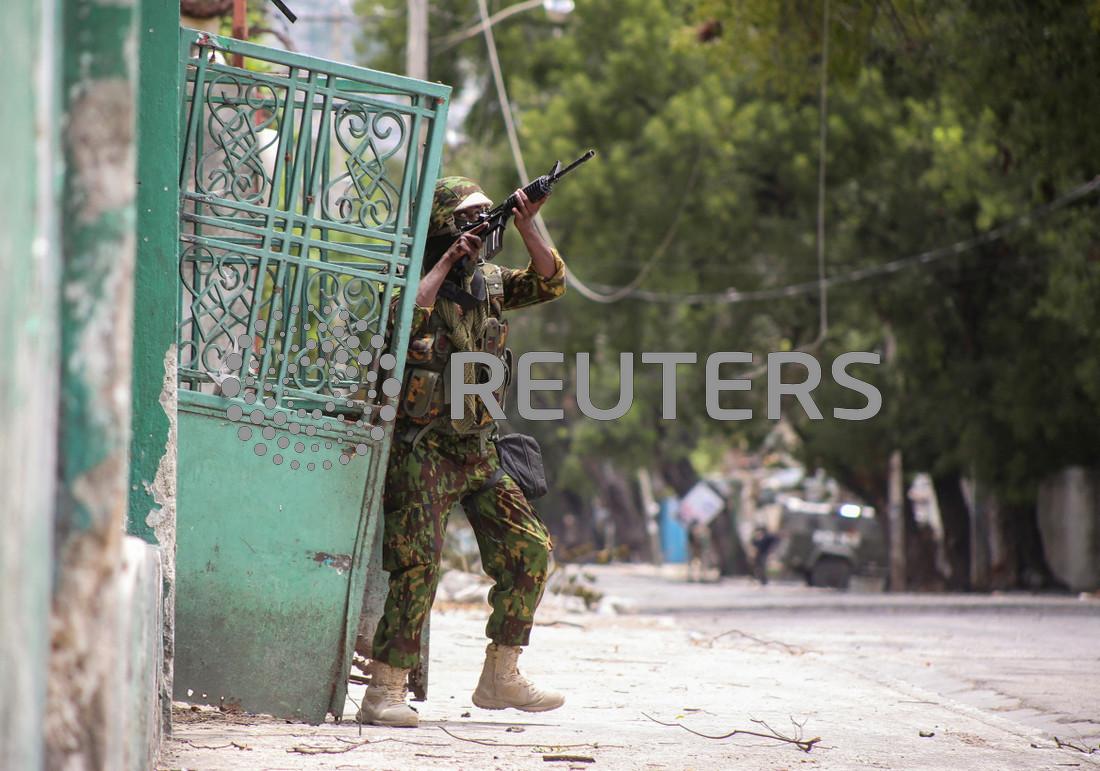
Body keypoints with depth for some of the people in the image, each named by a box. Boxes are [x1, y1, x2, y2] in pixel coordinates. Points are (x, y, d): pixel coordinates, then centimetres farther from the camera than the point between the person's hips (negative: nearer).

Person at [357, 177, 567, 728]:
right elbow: (404, 317, -27)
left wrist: (527, 227, -7)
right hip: (423, 450, -7)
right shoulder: (415, 280, -6)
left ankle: (500, 677, 12)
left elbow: (549, 283, 7)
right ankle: (383, 692, -12)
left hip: (479, 451, 7)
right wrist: (448, 260, -18)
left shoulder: (487, 281, 12)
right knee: (417, 566, -14)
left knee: (530, 551, 3)